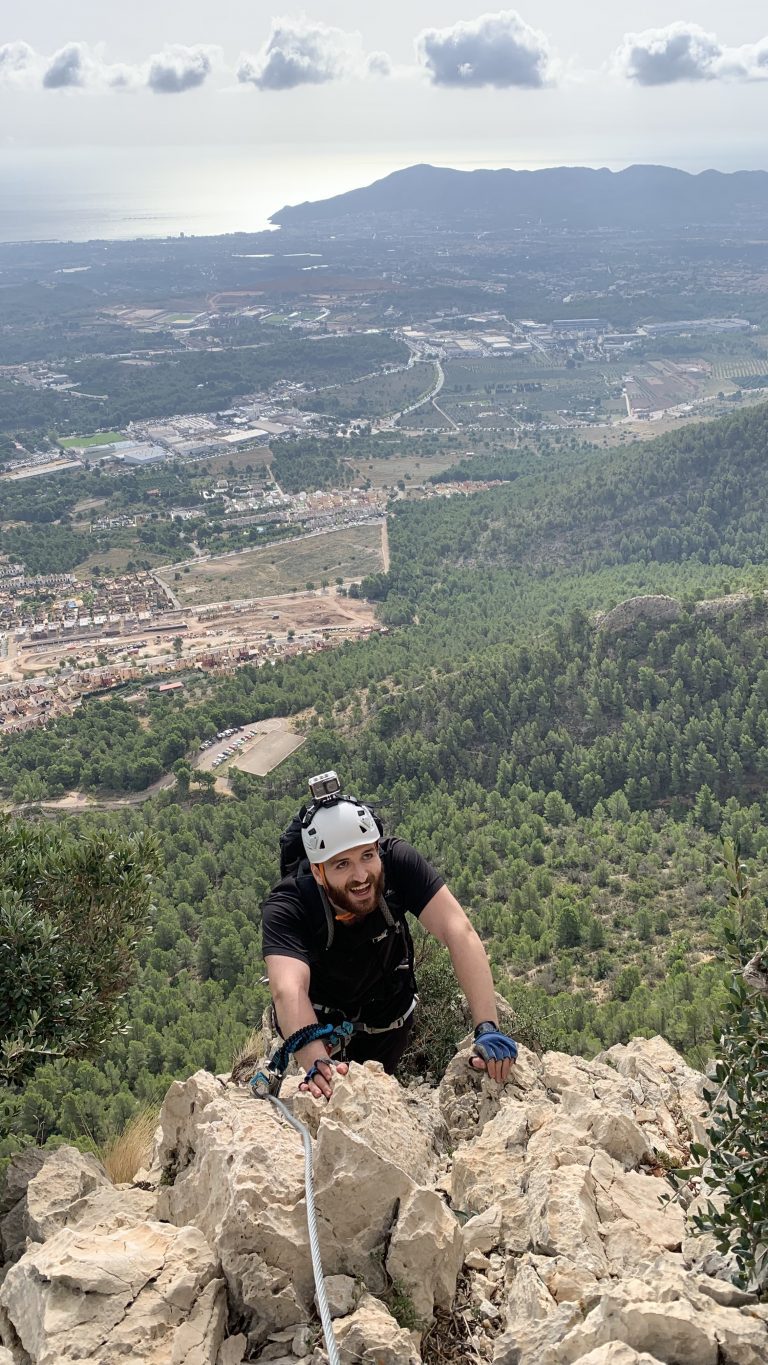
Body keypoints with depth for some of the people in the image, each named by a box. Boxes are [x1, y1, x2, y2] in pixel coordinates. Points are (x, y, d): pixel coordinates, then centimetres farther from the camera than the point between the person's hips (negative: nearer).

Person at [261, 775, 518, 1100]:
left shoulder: (398, 862, -35)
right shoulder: (285, 908, -39)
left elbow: (459, 934, -42)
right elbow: (288, 991, -53)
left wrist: (488, 1028, -53)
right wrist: (317, 1065, -71)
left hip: (388, 1010, 2)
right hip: (319, 1009, -1)